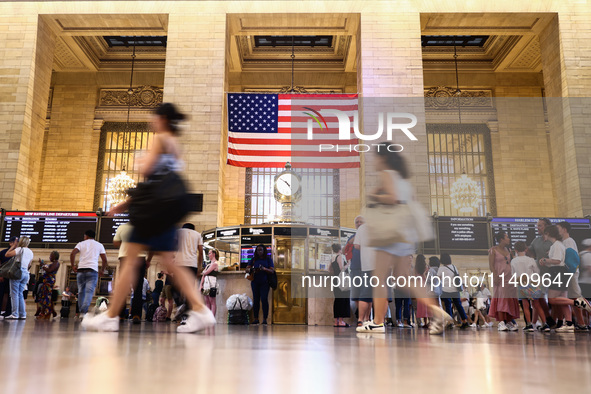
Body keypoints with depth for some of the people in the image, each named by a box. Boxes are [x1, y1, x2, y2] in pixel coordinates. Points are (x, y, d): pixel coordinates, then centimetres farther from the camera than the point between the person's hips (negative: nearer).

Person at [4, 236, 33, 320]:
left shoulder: (20, 249, -4)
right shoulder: (30, 252, 17)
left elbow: (7, 255, -9)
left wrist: (13, 247, 2)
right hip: (26, 273, 7)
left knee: (14, 294, -5)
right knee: (20, 294, 10)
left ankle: (15, 314, -10)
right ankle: (22, 314, 6)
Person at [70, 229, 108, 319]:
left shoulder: (81, 243, 14)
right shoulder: (99, 245, 16)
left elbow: (72, 254, -2)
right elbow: (104, 259, 9)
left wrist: (73, 266, 6)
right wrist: (102, 270, 22)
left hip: (81, 269, 1)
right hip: (93, 270, -1)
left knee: (81, 292, 12)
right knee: (89, 292, -9)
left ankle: (80, 312, 13)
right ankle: (83, 312, -24)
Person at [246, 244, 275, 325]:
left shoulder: (268, 259, 4)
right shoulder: (253, 259, 11)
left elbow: (272, 271, -5)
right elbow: (247, 269, 5)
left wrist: (264, 269, -23)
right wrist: (250, 270, -18)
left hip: (264, 283, -3)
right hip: (255, 282, 3)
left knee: (264, 299, -10)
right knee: (255, 300, 3)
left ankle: (265, 319, -5)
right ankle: (256, 318, 9)